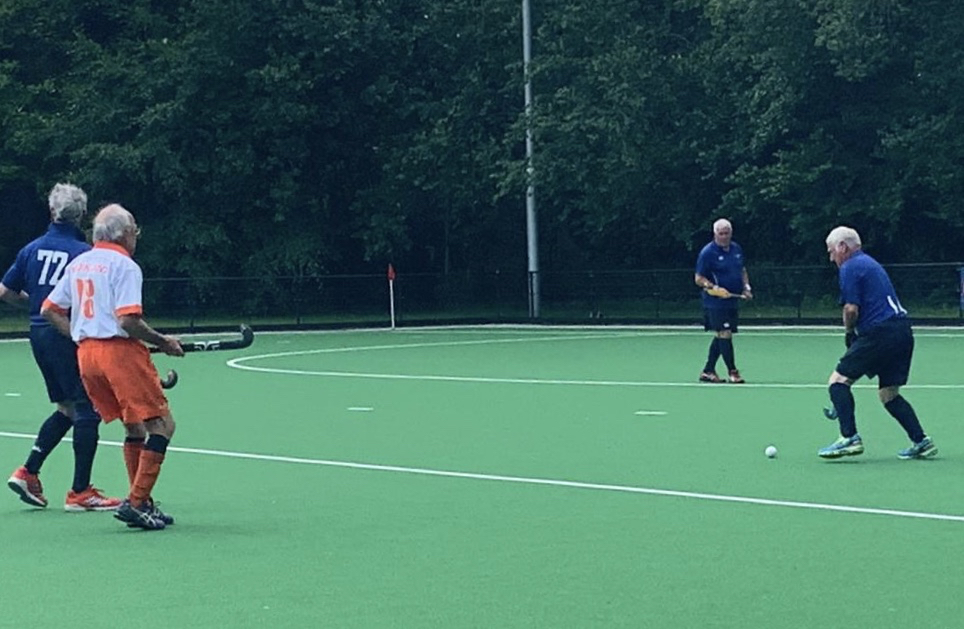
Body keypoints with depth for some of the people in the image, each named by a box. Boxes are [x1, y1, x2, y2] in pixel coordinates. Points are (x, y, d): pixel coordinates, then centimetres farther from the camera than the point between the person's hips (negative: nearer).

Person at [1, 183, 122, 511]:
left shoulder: (32, 249, 6)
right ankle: (80, 492, 1)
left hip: (39, 334, 7)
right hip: (69, 334, -7)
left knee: (67, 408, 19)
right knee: (86, 410, 1)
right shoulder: (84, 253, -11)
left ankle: (28, 472, 14)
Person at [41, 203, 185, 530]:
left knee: (135, 427, 17)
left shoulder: (77, 263, 16)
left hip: (86, 353, 8)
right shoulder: (124, 265, -8)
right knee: (161, 425, -5)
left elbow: (49, 309, 19)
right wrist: (163, 342, -8)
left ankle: (142, 503, 16)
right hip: (120, 350, -8)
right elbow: (128, 320, -18)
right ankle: (136, 502, -13)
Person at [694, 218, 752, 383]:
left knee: (720, 337, 10)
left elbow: (743, 271, 24)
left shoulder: (737, 249, 11)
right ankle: (732, 372, -5)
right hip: (715, 303, -7)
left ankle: (707, 371, 19)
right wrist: (715, 288, -23)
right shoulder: (707, 253, -10)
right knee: (725, 335, -11)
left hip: (732, 301, 7)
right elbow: (699, 279, -9)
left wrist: (746, 287, 7)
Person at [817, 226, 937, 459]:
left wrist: (850, 333, 6)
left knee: (839, 380, -4)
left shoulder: (850, 268, -4)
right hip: (903, 332, 9)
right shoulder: (871, 263, 25)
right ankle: (921, 442, 8)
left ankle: (850, 438, -15)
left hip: (880, 333, -9)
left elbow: (852, 310, -12)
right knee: (889, 394, 16)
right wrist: (855, 334, 19)